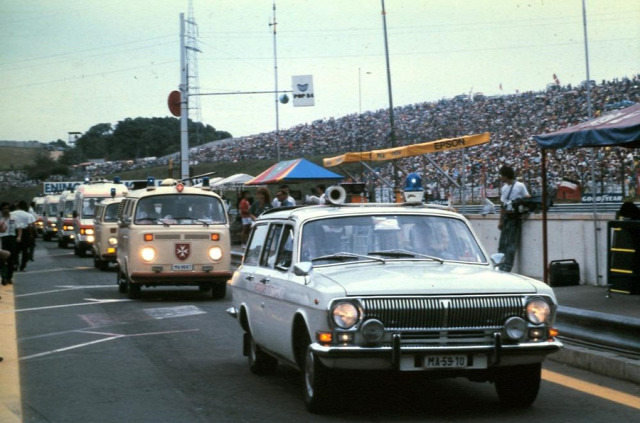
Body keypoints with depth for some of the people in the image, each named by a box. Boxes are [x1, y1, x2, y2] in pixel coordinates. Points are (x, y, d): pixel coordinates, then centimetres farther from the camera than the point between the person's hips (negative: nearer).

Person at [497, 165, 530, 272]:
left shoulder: (520, 186, -5)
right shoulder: (504, 187, 17)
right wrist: (501, 221, 18)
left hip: (515, 218, -8)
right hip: (506, 218, 8)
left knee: (511, 244, -8)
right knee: (502, 244, 7)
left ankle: (506, 268, -9)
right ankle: (501, 268, 11)